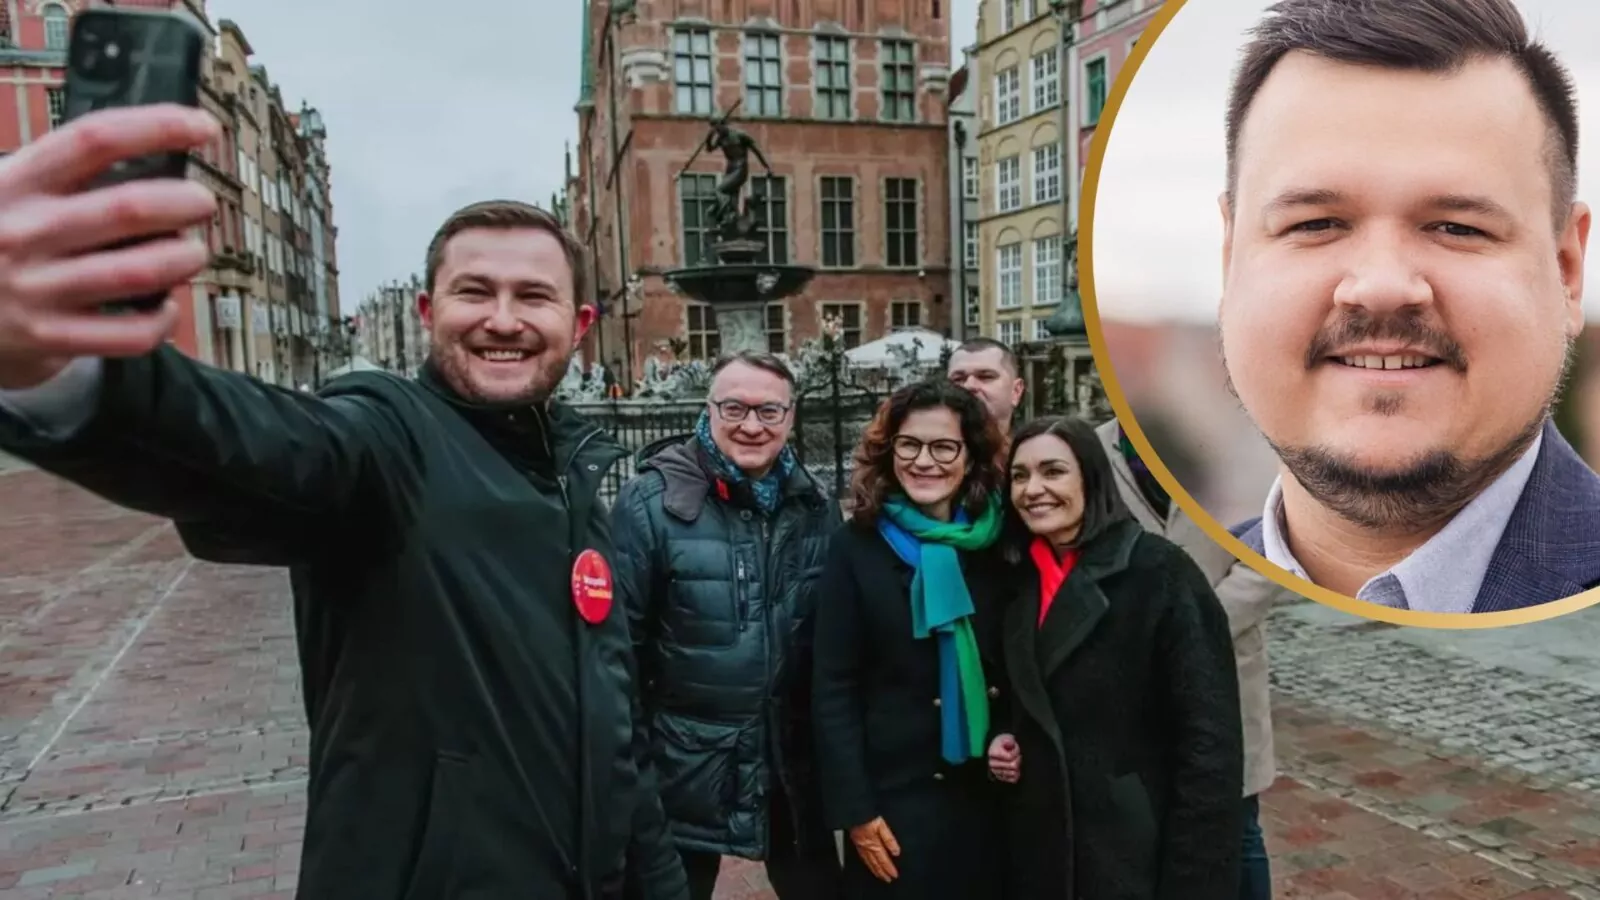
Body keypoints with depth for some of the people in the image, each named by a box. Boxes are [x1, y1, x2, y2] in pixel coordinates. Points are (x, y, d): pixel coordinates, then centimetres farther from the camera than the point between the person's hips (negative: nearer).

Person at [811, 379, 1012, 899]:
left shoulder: (1000, 544, 1)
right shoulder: (856, 548, -8)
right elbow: (834, 690, -8)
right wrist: (855, 807, -11)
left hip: (991, 793, 3)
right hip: (895, 796, -3)